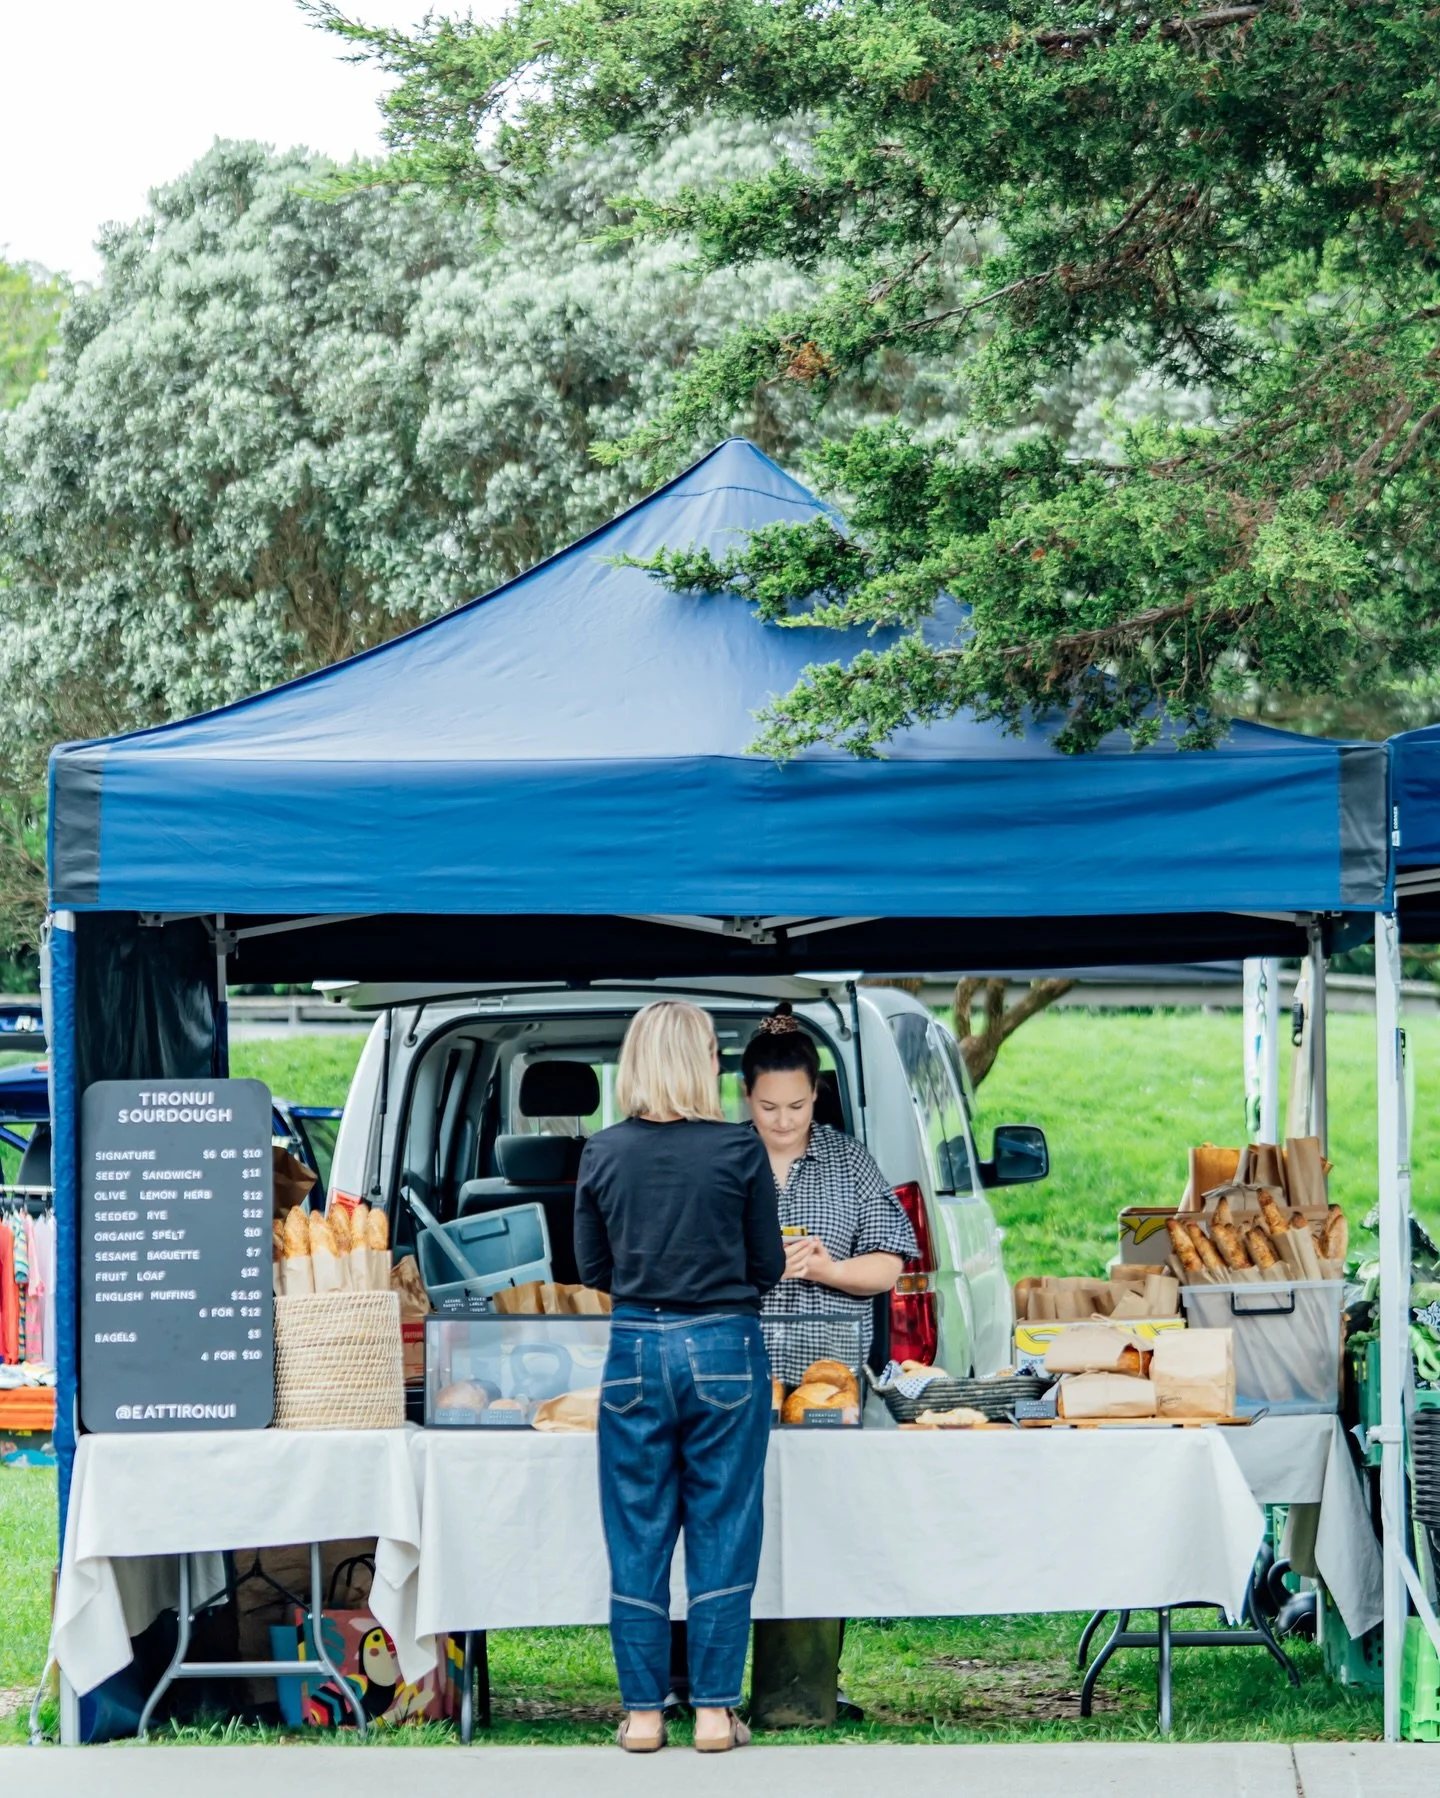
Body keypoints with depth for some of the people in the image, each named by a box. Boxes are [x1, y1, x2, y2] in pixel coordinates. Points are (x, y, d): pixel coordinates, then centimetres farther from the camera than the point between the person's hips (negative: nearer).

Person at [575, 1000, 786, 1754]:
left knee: (637, 1537, 9)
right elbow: (769, 1266, 1)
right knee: (723, 1535, 6)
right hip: (725, 1351, -2)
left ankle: (642, 1712, 12)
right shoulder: (739, 1149, -7)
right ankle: (714, 1710, 8)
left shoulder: (602, 1153, -1)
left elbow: (591, 1267, 7)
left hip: (636, 1349, 2)